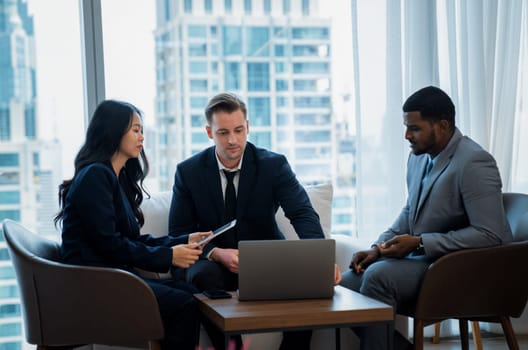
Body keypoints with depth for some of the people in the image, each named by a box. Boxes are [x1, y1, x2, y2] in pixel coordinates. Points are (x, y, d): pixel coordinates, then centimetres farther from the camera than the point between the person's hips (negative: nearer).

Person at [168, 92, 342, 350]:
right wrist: (217, 253, -22)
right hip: (214, 261, 0)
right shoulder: (188, 172, -3)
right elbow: (178, 233, -1)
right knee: (203, 276, -34)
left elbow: (303, 214, -17)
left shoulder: (274, 165, -5)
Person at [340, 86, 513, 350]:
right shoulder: (419, 156, 7)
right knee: (346, 285, -6)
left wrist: (418, 243, -22)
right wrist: (378, 247, 3)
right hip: (422, 258, 9)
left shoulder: (474, 163, -17)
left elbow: (489, 234, -22)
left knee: (378, 276, -29)